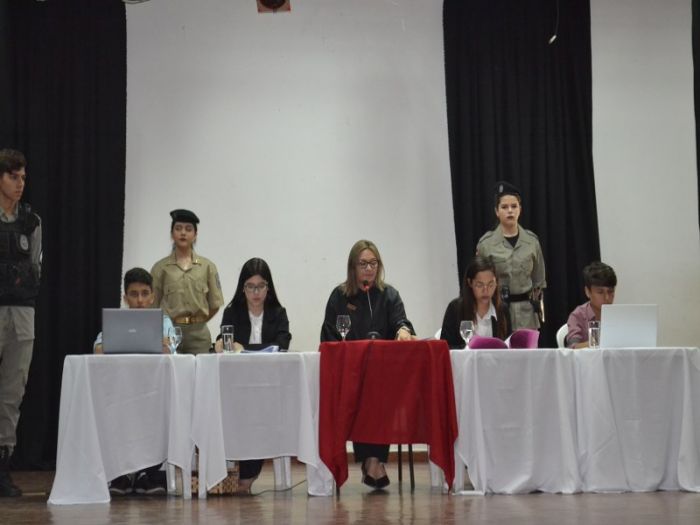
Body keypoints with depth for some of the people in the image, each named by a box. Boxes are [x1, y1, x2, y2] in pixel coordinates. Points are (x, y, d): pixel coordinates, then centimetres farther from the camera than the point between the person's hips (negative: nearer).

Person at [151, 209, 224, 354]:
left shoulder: (207, 266, 6)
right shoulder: (160, 267, 4)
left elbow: (215, 304, 9)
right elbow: (153, 304, 5)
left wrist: (197, 321, 10)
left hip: (198, 333, 1)